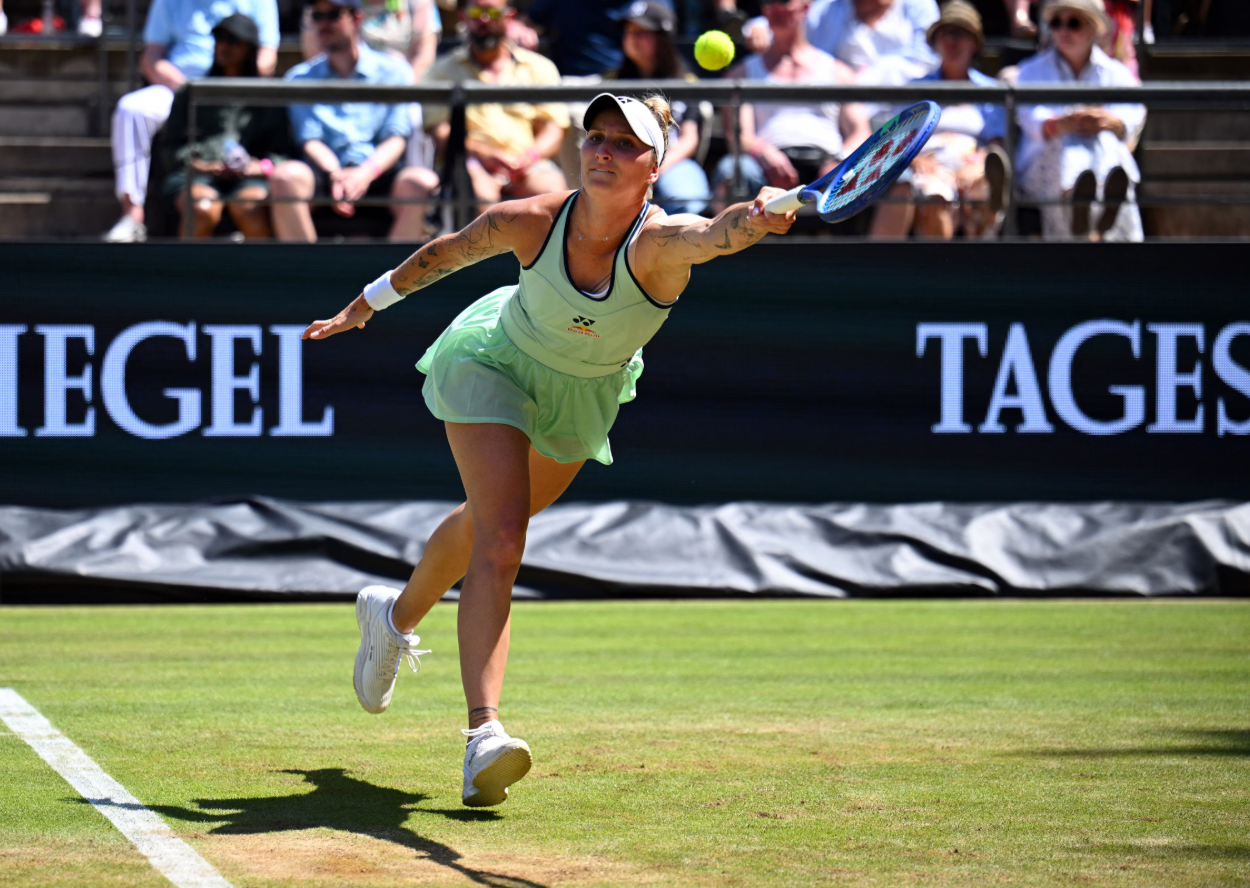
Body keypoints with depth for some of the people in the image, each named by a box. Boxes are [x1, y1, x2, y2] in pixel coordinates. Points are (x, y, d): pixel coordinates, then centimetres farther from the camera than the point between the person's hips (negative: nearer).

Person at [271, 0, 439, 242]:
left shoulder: (392, 70, 12)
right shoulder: (300, 77, 17)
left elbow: (396, 138, 2)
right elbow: (309, 139, 4)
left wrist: (367, 173, -19)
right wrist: (335, 175, -18)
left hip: (378, 172, -1)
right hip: (326, 172, 1)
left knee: (422, 182, -33)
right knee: (286, 176, -33)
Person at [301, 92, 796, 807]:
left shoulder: (659, 243, -36)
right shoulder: (529, 222, -30)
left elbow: (714, 235, -60)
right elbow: (449, 252, -8)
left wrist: (754, 217, -83)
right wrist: (369, 302, 4)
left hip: (587, 396, 3)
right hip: (498, 364, -2)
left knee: (491, 522, 25)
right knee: (500, 541, -22)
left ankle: (397, 615, 55)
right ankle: (485, 735, -29)